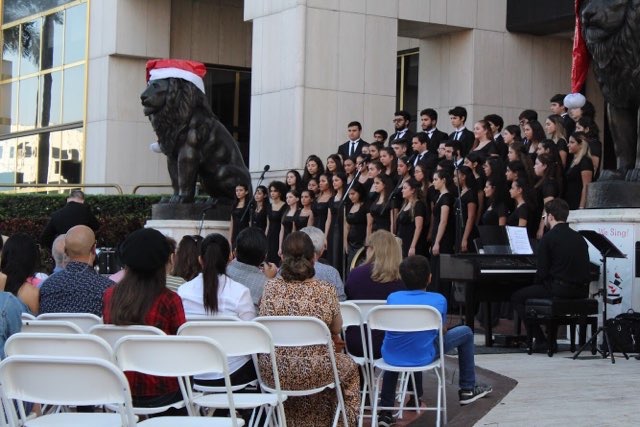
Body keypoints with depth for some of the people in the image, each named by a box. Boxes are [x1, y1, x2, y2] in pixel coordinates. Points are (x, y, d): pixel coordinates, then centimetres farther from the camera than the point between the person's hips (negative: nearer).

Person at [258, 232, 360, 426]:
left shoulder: (271, 287, -9)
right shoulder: (327, 291, -12)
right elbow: (336, 329, 3)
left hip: (273, 373, 2)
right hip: (314, 373, -2)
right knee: (349, 367, 30)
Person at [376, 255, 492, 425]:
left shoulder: (393, 298, 0)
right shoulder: (439, 300, -7)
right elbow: (442, 331, 6)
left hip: (391, 357, 3)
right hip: (422, 357, -3)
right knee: (466, 332, 16)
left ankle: (385, 411, 36)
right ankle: (467, 389, 28)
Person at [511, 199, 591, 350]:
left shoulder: (548, 238, -8)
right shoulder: (579, 238, 13)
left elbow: (542, 273, -11)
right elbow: (584, 268, 17)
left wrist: (537, 282, 12)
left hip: (559, 290, -8)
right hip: (581, 291, 8)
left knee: (517, 298, 9)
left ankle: (541, 341, 3)